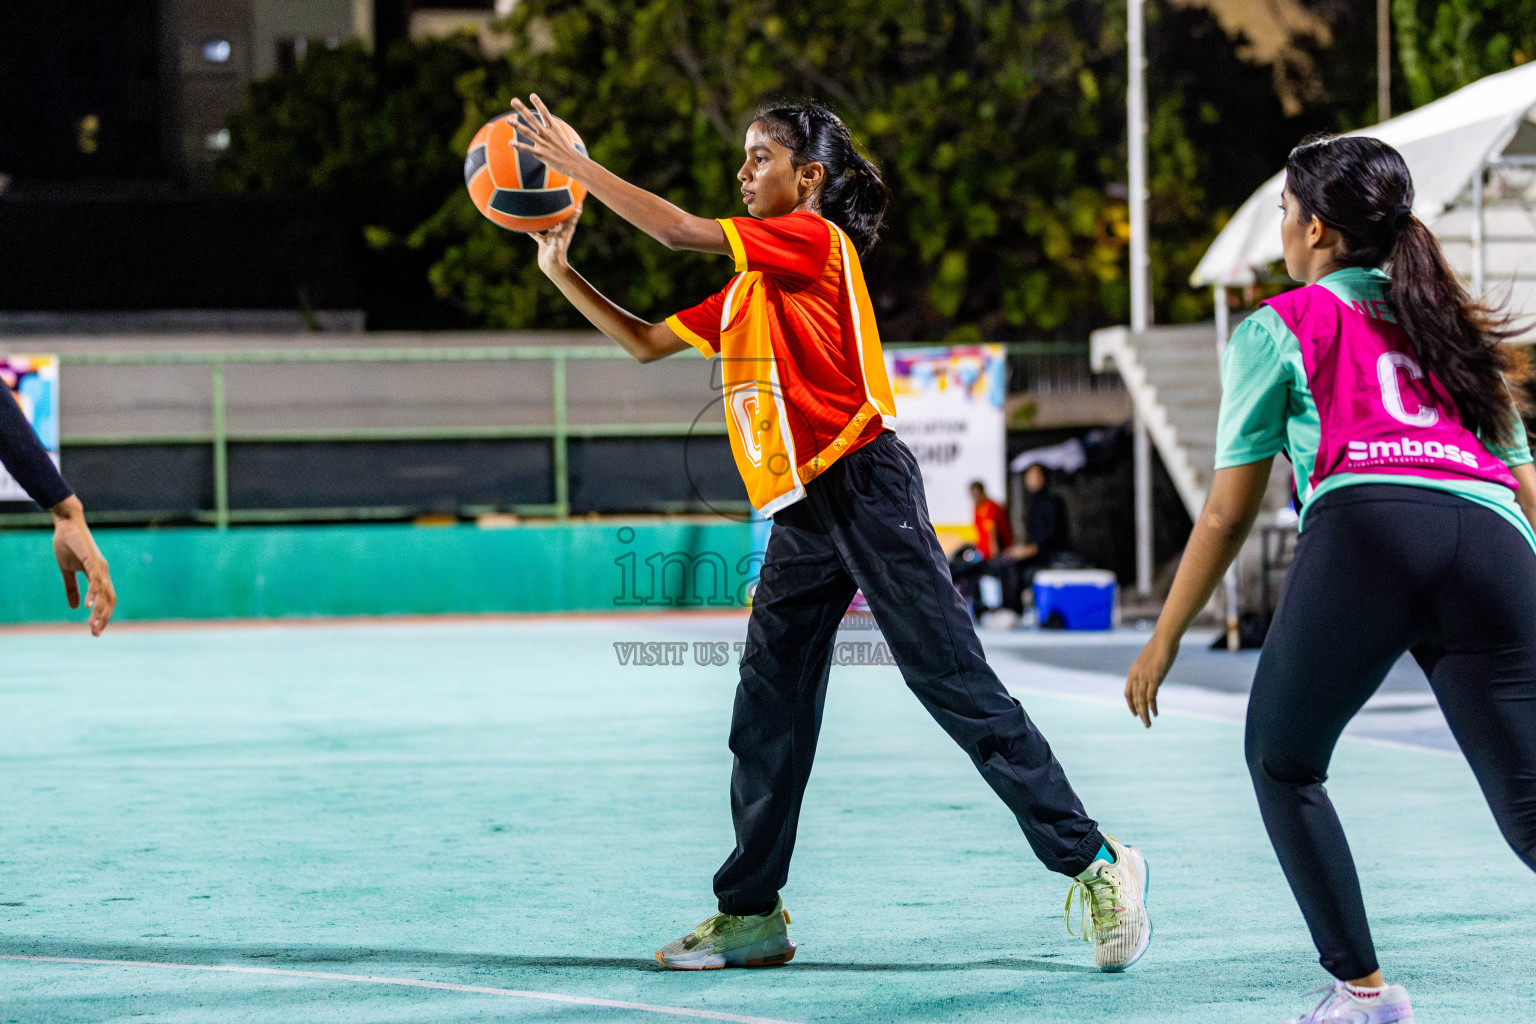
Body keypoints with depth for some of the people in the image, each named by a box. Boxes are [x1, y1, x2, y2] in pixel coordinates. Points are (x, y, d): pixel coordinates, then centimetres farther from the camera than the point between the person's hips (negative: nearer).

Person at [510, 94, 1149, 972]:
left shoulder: (815, 239, -5)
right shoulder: (745, 290, 20)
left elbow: (680, 230, -12)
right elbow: (645, 343, 25)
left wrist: (571, 161, -7)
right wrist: (561, 270, 16)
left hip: (863, 487, -9)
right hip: (801, 513, 9)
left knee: (959, 687, -10)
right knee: (766, 716, 8)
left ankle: (1093, 865, -6)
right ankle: (752, 914, 16)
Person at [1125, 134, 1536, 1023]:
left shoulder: (1282, 327, 21)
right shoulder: (1461, 326, 34)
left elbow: (1228, 514, 21)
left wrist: (1162, 644, 29)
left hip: (1361, 527, -3)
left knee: (1284, 764, 19)